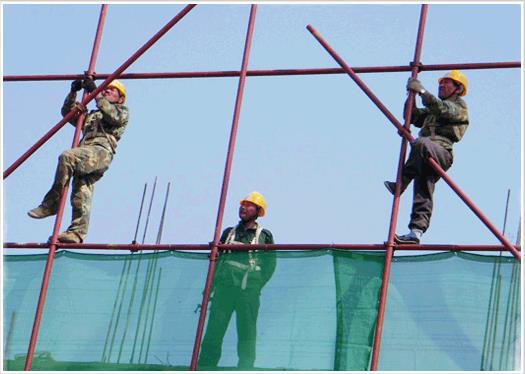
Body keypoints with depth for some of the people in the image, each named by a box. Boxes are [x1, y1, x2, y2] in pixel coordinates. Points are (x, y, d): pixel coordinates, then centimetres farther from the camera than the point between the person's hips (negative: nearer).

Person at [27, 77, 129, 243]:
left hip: (101, 151, -7)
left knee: (67, 157, -31)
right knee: (81, 196, -10)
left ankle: (50, 204, -29)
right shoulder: (91, 116, 41)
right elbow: (67, 112, 38)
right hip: (86, 155, 7)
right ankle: (76, 233, -20)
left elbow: (112, 116, -2)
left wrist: (96, 93, -1)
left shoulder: (122, 111, 22)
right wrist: (73, 92, 24)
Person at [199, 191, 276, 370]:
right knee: (213, 331, -5)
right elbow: (216, 260, 19)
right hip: (224, 286, 2)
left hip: (248, 290, -2)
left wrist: (258, 285, -4)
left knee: (247, 333, -4)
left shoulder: (264, 235, 13)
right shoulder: (228, 233, 21)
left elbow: (270, 264, 8)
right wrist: (209, 288, 7)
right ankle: (204, 369, -6)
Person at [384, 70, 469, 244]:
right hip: (427, 158, 8)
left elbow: (442, 109, -10)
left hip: (442, 153, -8)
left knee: (421, 143, -38)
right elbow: (412, 116, 28)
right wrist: (412, 94, 16)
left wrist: (421, 90, -10)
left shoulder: (459, 106, 12)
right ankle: (416, 231, -15)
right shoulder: (432, 110, 37)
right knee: (423, 192, -6)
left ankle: (401, 183, -38)